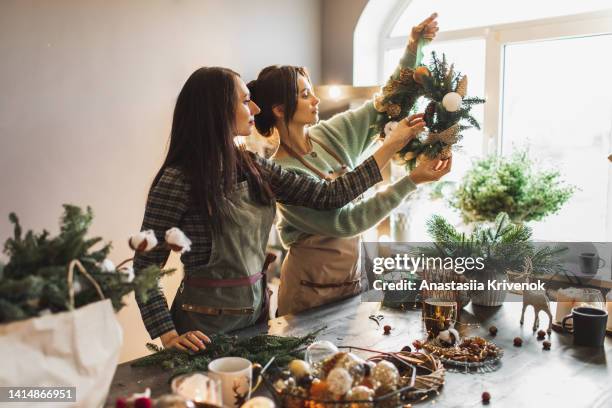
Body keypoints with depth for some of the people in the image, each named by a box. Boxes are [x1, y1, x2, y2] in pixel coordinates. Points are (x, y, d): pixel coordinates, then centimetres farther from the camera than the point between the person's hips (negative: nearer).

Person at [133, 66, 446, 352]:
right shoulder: (178, 181, -17)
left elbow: (329, 196, 1)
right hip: (205, 328, -6)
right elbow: (145, 268, -11)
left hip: (256, 313, 7)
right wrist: (168, 336, -19)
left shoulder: (253, 169, 3)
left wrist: (392, 144, 4)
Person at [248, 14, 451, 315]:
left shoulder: (331, 135, -2)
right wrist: (410, 182, -28)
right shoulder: (282, 172, -21)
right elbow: (344, 222, -25)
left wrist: (414, 47, -9)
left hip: (351, 274, 6)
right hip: (312, 287, -6)